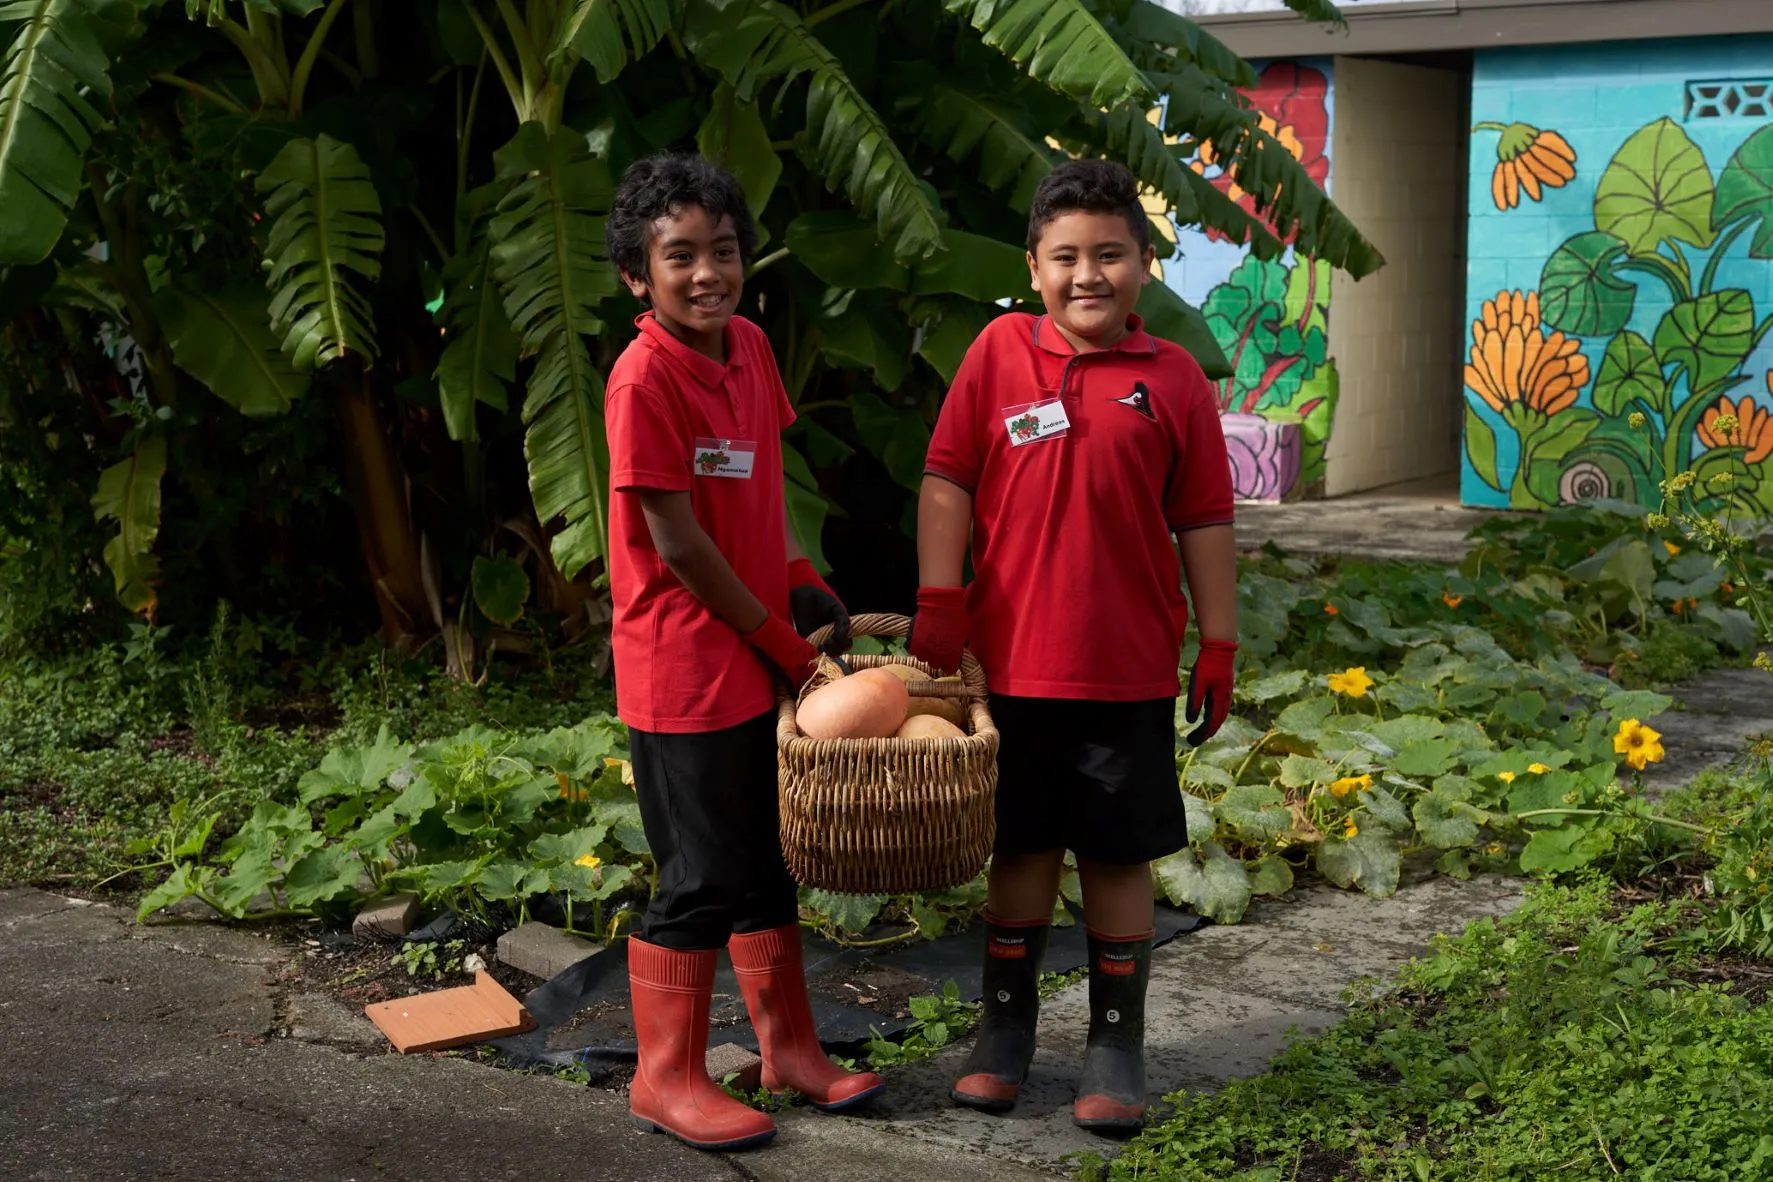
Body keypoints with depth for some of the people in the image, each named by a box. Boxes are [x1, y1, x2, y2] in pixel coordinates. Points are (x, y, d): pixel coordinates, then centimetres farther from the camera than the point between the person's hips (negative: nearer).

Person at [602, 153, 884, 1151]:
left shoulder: (748, 347, 6)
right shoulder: (644, 378, -18)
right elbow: (677, 544, -18)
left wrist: (803, 589, 5)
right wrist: (779, 641, -10)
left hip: (765, 656, 8)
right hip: (684, 670, -8)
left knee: (769, 862, 17)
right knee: (703, 880, 1)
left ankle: (789, 1047, 31)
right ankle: (667, 1078, 16)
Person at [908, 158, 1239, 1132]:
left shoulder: (1173, 378, 0)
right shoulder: (999, 353, 0)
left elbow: (1204, 522, 2)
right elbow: (947, 480, 0)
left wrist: (1218, 649, 1)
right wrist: (938, 603, -7)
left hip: (1130, 670, 0)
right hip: (1015, 661, 0)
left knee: (1118, 856, 8)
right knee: (1022, 848, 12)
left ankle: (1117, 1046, 20)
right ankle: (1005, 1027, 26)